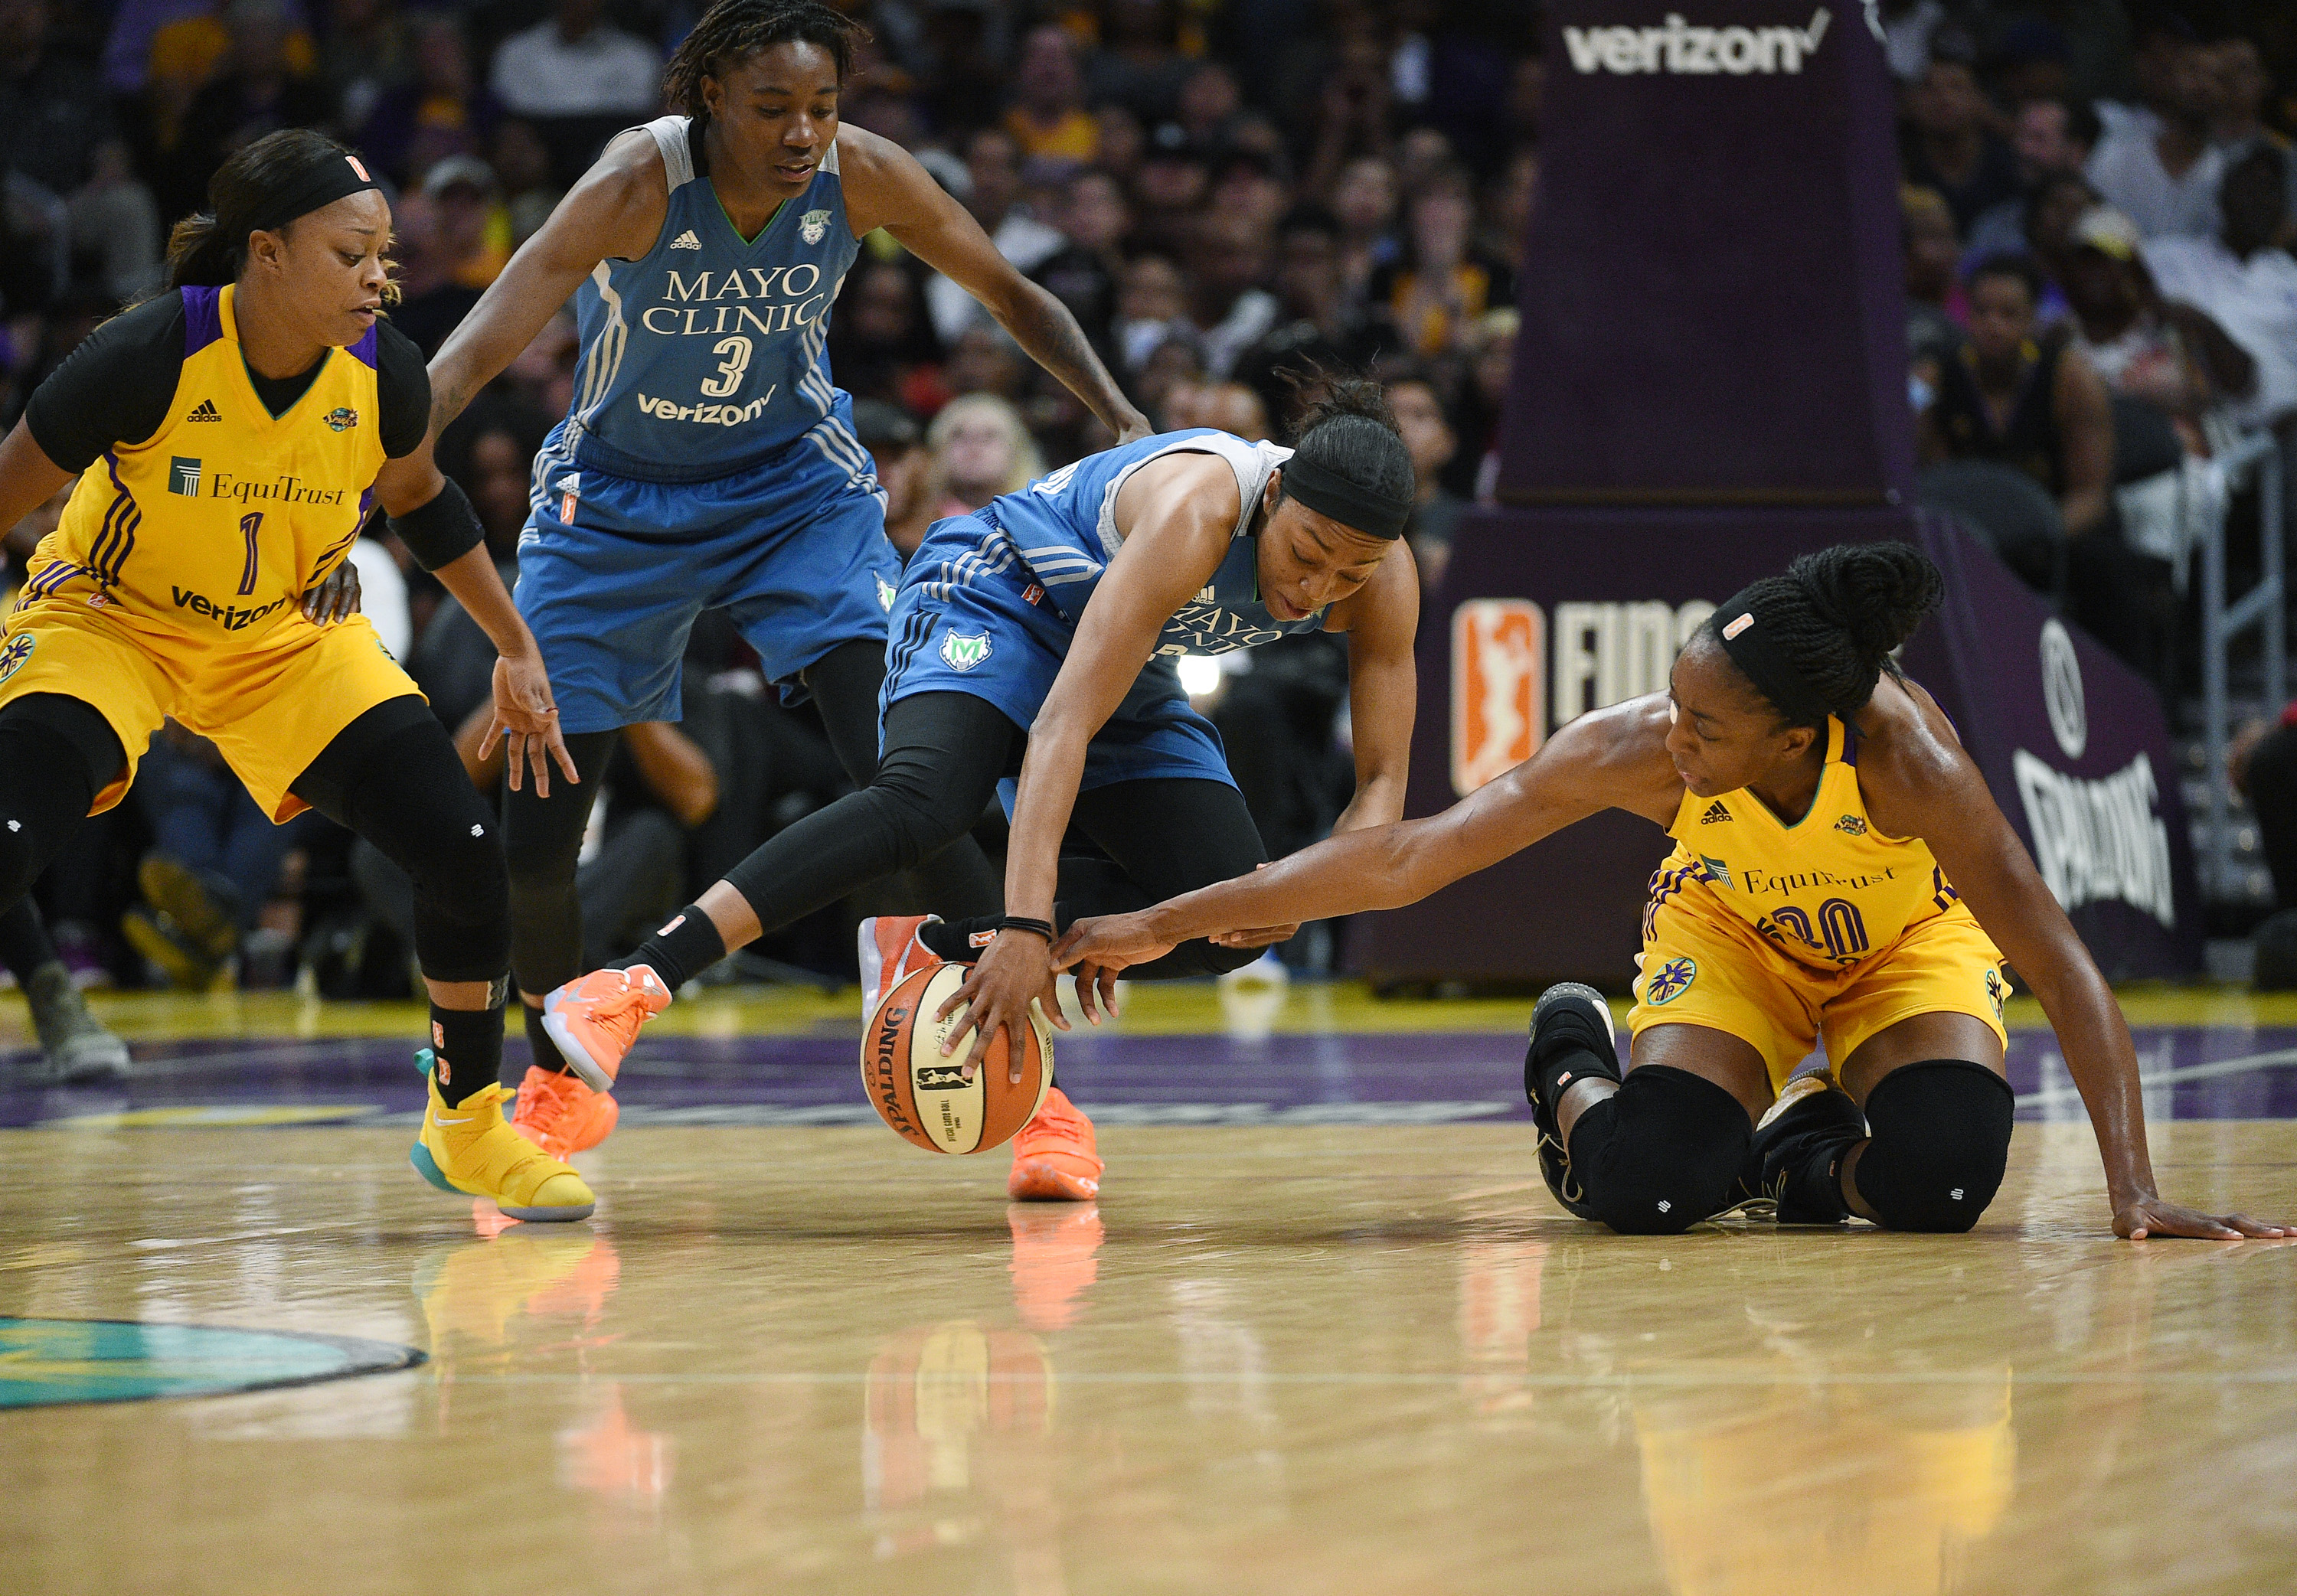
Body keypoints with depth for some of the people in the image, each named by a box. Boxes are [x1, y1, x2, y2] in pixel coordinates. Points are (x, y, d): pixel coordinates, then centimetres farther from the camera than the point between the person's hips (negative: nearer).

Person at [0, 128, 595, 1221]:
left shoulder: (382, 374, -17)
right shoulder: (149, 356, -30)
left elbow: (417, 496, 7)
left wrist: (516, 649, 12)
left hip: (288, 638, 4)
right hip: (105, 619, -4)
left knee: (466, 854, -8)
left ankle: (467, 1124, 15)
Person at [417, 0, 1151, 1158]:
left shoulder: (862, 176, -20)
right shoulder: (640, 183, -29)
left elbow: (1009, 294, -3)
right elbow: (482, 345, -36)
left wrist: (1124, 419, -18)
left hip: (796, 484, 1)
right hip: (617, 499, -1)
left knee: (901, 768, -20)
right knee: (531, 838, -1)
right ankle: (559, 1081, 27)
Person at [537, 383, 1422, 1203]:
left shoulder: (1382, 577, -20)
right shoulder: (1198, 508, -38)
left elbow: (1382, 782, -13)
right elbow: (1062, 724, -43)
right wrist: (1026, 929, -52)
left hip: (1130, 663, 7)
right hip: (998, 599, -7)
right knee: (923, 799, -36)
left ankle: (934, 948, -9)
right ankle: (634, 986, -43)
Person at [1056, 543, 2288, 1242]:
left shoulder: (1901, 754, -39)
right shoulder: (1639, 749, -34)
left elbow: (2065, 973, -36)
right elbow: (1406, 860, -29)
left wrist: (2133, 1190, -43)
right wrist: (1159, 925, -30)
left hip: (1910, 942, -1)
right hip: (1732, 933, 1)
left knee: (1942, 1175, -29)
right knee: (1648, 1182, -24)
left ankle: (1792, 1154, 6)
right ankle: (1574, 1072, 13)